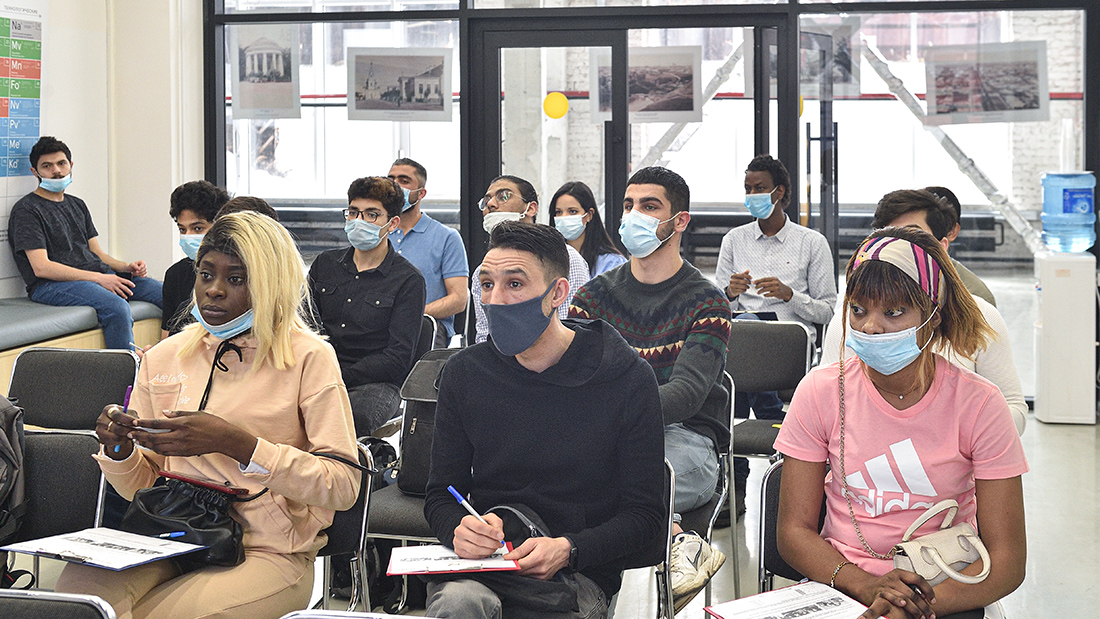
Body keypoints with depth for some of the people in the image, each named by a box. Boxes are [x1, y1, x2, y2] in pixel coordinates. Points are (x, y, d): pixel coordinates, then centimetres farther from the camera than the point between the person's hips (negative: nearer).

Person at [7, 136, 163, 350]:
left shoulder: (77, 205, 25)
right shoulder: (26, 210, 0)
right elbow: (41, 267, -11)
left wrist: (127, 267, 0)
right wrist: (97, 278, -17)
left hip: (100, 276, 8)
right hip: (51, 285, -7)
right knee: (117, 308, -37)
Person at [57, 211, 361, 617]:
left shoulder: (308, 358, -1)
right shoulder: (163, 358, 14)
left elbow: (343, 485, -10)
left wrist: (235, 443, -18)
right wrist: (118, 449, -5)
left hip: (268, 553, -4)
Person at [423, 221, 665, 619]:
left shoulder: (628, 379, -4)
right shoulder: (464, 374, 6)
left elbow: (645, 515, -3)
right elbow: (441, 493, 12)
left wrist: (566, 550, -21)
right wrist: (458, 528, -13)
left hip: (577, 574, -2)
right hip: (479, 563, 2)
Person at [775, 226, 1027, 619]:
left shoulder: (978, 405, -4)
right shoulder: (820, 392, 1)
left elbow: (1007, 560, -6)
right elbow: (794, 530, 1)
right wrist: (866, 586, -17)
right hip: (839, 584, 1)